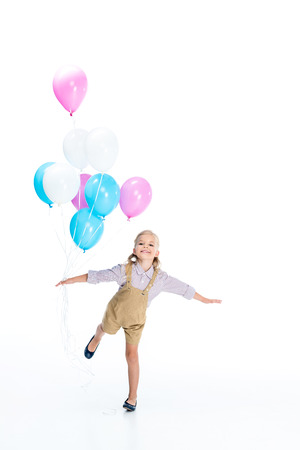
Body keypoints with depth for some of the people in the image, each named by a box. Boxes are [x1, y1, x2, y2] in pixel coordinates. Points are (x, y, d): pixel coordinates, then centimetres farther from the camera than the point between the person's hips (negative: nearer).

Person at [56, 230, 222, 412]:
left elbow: (184, 289, -11)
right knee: (105, 330, 30)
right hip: (115, 313, 0)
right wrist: (71, 280, -17)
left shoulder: (161, 278, -23)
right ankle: (96, 339, 69)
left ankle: (133, 396, 14)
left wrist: (206, 300, -3)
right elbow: (97, 275, -20)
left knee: (132, 355, 0)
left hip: (135, 321, 0)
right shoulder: (124, 270, -28)